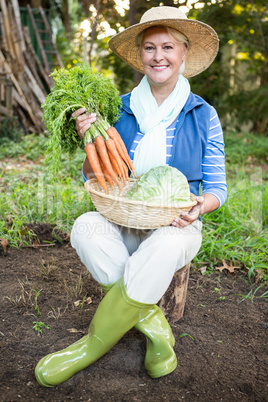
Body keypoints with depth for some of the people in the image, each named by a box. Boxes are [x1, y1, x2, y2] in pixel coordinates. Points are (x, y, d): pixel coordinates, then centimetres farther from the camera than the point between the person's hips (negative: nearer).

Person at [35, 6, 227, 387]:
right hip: (122, 225, 2)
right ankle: (155, 327, -19)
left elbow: (216, 186, 3)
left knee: (164, 246, -36)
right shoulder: (120, 110, 3)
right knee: (85, 226, -30)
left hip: (175, 227, -1)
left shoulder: (202, 115, 0)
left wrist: (198, 206, -20)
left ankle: (92, 345, -16)